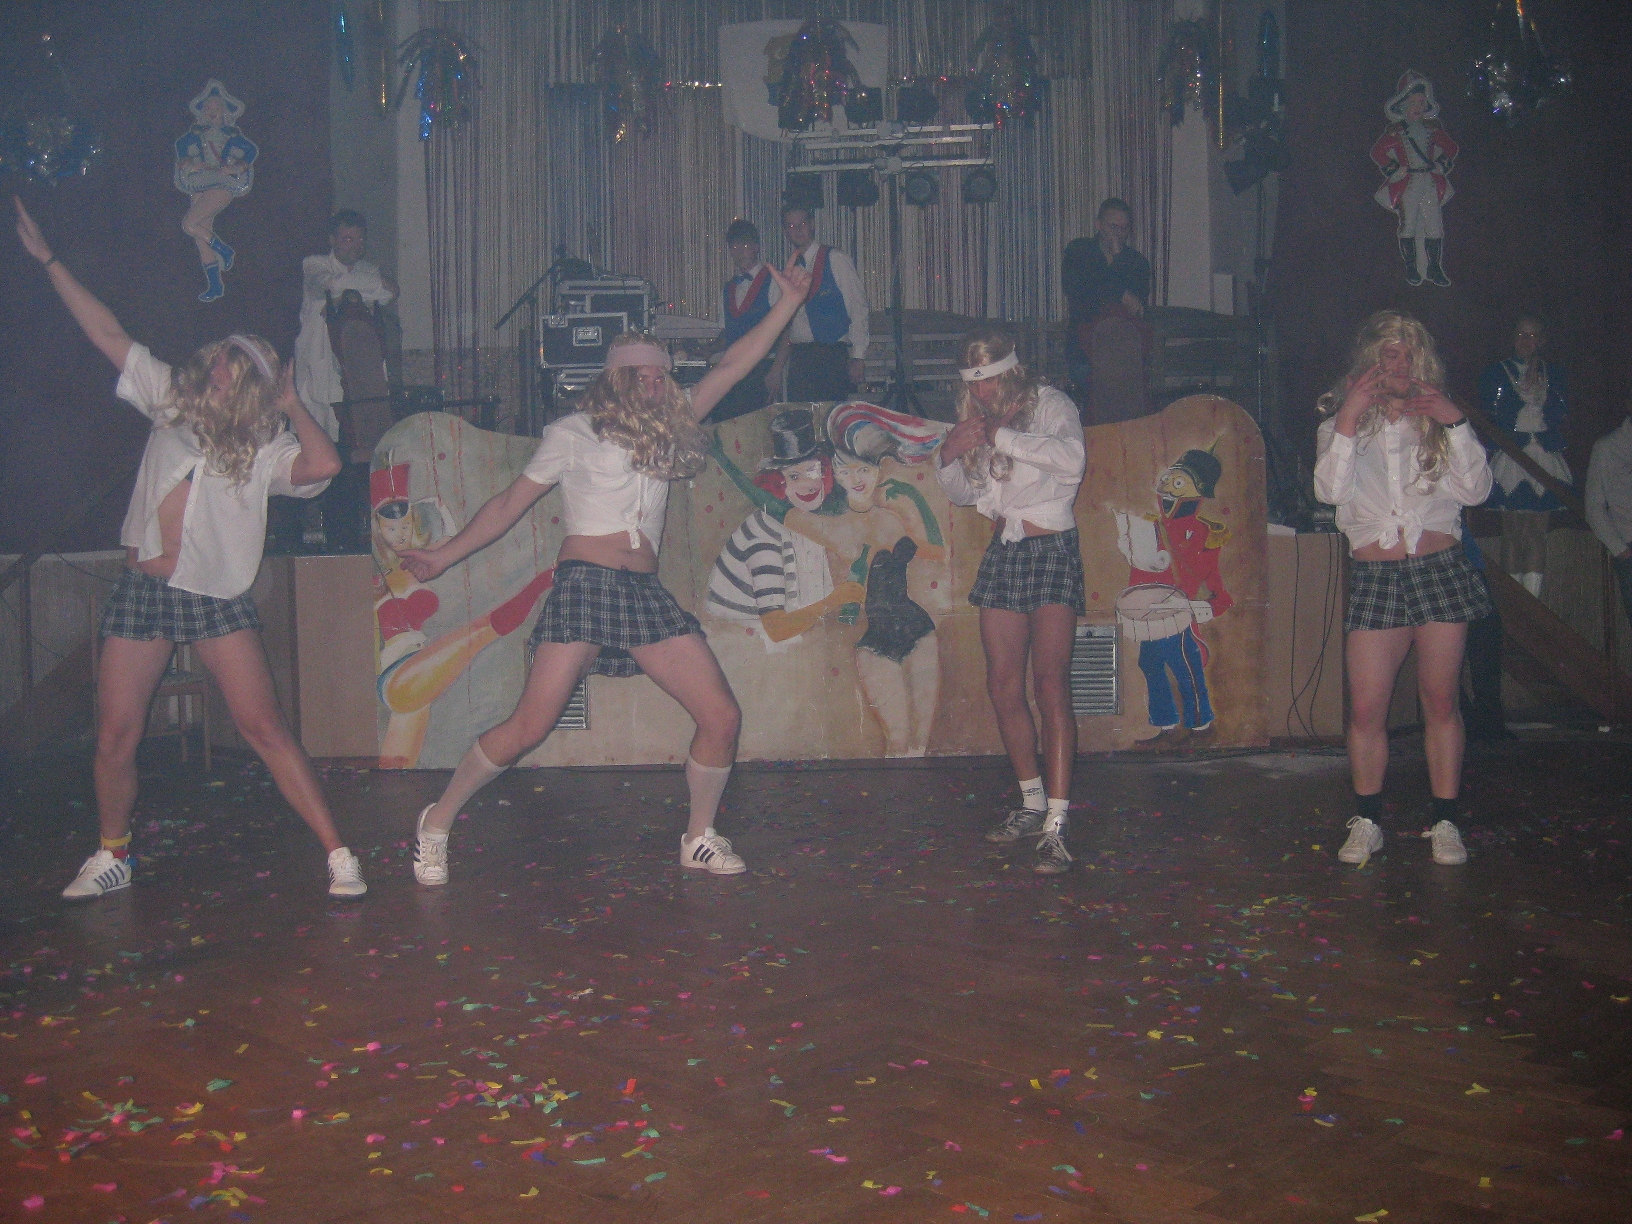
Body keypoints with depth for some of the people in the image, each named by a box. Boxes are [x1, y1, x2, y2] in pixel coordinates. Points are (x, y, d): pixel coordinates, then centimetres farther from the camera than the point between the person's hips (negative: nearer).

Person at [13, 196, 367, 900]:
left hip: (216, 598, -3)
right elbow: (107, 333, 11)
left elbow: (324, 464, -20)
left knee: (262, 727, -8)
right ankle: (112, 856, 26)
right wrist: (47, 259, 10)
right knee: (116, 734, 4)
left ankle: (337, 854, -5)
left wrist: (290, 404, -6)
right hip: (142, 590, 3)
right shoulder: (171, 399, 9)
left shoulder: (266, 446, 1)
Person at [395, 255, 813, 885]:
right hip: (585, 583, -5)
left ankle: (699, 838, 15)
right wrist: (444, 555, 8)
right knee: (528, 726, -12)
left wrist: (788, 303, 18)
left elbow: (732, 366, 20)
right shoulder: (572, 433, 6)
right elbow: (510, 504, 11)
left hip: (648, 594, 5)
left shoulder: (668, 428, 19)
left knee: (721, 716, -3)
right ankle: (437, 821, 7)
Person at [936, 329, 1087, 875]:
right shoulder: (979, 420, 12)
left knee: (1049, 683, -15)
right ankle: (1034, 804, 20)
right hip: (1003, 554, 7)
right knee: (1003, 687, 5)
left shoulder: (1050, 404, -6)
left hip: (1051, 551, -6)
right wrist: (951, 456, -2)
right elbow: (963, 493, 18)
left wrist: (1002, 436, -21)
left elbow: (1072, 457, -26)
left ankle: (1055, 826, -18)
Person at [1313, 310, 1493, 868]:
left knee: (1441, 702, 3)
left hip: (1441, 570, 1)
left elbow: (1475, 490, -1)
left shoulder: (1438, 420, 11)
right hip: (1374, 576, -1)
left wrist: (1454, 423, -8)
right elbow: (1331, 490, -9)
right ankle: (1367, 822, 11)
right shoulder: (1340, 425, 9)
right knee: (1366, 709, -4)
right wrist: (1349, 422, -13)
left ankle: (1445, 822, 13)